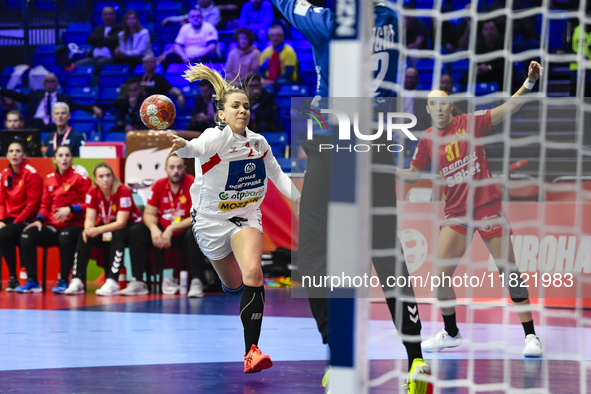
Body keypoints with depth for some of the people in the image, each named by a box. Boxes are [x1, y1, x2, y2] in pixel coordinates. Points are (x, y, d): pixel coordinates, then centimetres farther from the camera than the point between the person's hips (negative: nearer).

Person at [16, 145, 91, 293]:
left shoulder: (80, 177, -2)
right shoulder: (49, 179, 13)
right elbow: (45, 205, 17)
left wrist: (70, 209, -19)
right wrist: (39, 220, -2)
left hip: (73, 224, -5)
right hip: (52, 225, 5)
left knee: (65, 237, -39)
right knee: (27, 236, -18)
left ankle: (63, 281, -26)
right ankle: (32, 281, -14)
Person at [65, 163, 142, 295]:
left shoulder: (123, 191, -24)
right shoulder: (92, 192, -8)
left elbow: (121, 223, -29)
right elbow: (90, 219, -10)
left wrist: (98, 230, -43)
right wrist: (88, 230, -35)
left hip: (129, 226, -5)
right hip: (106, 227, 5)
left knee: (117, 236, -37)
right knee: (83, 237, -20)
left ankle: (112, 282, -42)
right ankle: (77, 281, -25)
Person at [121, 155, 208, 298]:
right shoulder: (159, 186, 1)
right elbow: (149, 213, 3)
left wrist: (171, 229, -27)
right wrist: (153, 228, -19)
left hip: (184, 233, -5)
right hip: (163, 231, 5)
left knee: (194, 233, -37)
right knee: (136, 231, -13)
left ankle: (196, 282, -33)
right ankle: (138, 282, -13)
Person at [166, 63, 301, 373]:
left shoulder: (258, 143, -2)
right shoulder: (218, 137, -20)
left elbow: (277, 174, 15)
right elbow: (199, 147, -44)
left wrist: (299, 199, 8)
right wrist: (182, 145, -67)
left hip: (246, 217, 2)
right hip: (212, 219, -2)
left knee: (252, 273, -24)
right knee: (233, 284, 14)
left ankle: (252, 350, -27)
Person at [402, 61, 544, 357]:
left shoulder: (470, 123, -4)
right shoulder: (427, 141, 4)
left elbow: (508, 109, -12)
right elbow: (413, 174, 16)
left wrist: (529, 83, -25)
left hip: (488, 208, -3)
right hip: (456, 215, 3)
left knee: (509, 271, -5)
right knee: (441, 275, -3)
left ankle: (530, 335, 2)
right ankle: (450, 334, 19)